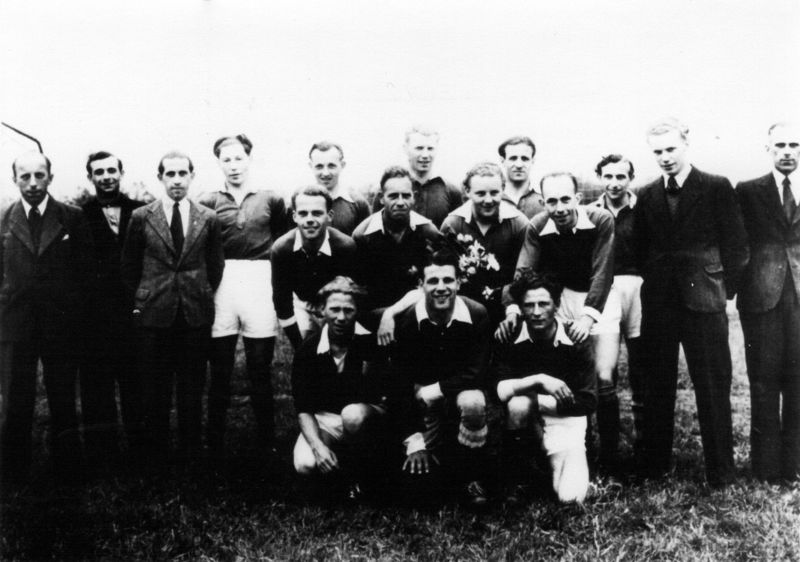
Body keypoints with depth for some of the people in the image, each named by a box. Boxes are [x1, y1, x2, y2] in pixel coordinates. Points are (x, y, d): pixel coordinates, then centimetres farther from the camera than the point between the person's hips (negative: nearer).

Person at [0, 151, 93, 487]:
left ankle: (66, 471, 21)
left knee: (63, 402, 9)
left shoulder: (73, 218, 0)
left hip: (62, 324, -1)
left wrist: (76, 315, -2)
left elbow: (85, 270, 2)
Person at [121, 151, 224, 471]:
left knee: (192, 388, 7)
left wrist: (202, 295, 9)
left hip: (196, 313, 1)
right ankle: (156, 456, 19)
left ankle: (191, 454, 19)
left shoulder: (208, 219, 3)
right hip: (155, 313, -1)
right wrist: (143, 299, 6)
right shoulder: (141, 217, 1)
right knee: (156, 390, 6)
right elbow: (129, 267, 8)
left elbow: (215, 265, 13)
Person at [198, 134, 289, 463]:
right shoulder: (209, 203, 7)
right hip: (221, 287, 0)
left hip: (260, 284, 0)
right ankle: (215, 446, 14)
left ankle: (265, 445, 15)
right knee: (219, 374, 5)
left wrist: (278, 279, 5)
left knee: (260, 373, 5)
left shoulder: (270, 200, 7)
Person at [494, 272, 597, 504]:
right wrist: (538, 380, -32)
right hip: (528, 416, 1)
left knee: (571, 497, -21)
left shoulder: (574, 342, -11)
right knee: (518, 404, -36)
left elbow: (588, 402, -11)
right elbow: (499, 390, -20)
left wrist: (536, 400, -17)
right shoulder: (510, 340, -10)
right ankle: (516, 482, -13)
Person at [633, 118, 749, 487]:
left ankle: (720, 471, 12)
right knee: (657, 387, 10)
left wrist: (724, 288, -2)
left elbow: (736, 245, -1)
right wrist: (654, 283, 9)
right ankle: (654, 465, 20)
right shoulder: (647, 195, 10)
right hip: (658, 304, 4)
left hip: (704, 302, -3)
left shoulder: (717, 188, -2)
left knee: (713, 389, 1)